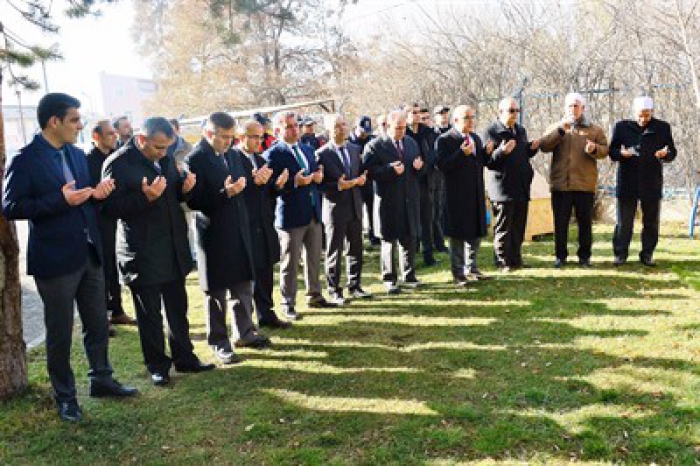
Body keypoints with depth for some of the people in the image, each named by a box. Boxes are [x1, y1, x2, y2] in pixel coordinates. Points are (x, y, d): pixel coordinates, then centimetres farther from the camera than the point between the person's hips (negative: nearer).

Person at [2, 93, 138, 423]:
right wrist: (61, 200, -25)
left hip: (89, 255, 7)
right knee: (59, 333, 8)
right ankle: (65, 396, 24)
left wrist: (96, 192, -6)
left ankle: (101, 379, 34)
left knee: (98, 324, 17)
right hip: (55, 260, -7)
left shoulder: (77, 154, 10)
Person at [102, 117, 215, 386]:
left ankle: (184, 358, 29)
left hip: (174, 249, 6)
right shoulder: (118, 164, -13)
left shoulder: (165, 158, 8)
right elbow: (112, 207, -17)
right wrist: (145, 197, -30)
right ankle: (157, 365, 23)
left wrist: (184, 187, -6)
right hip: (142, 253, -6)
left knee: (178, 308, 16)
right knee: (150, 314, 7)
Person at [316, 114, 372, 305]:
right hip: (335, 208, -5)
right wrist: (338, 186, -23)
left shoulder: (355, 149, 9)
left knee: (356, 249, 13)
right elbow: (319, 183, -10)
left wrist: (362, 179, -5)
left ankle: (354, 286, 27)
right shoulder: (322, 154, -8)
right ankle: (334, 291, 15)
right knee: (334, 252, 4)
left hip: (355, 207, 5)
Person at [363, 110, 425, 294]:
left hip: (410, 199, 5)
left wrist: (419, 166, -4)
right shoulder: (375, 146, -6)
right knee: (389, 240, 4)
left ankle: (409, 275, 25)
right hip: (388, 201, -5)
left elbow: (418, 170, 18)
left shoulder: (411, 142, 13)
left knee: (410, 239, 11)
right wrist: (390, 169, -25)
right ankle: (389, 279, 15)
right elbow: (370, 171, -14)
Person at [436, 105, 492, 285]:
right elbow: (442, 165, -19)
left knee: (476, 232, 13)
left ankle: (471, 268, 27)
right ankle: (459, 272, 13)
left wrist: (486, 152, -5)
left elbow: (481, 162, 15)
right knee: (458, 235, 2)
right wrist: (461, 153, -27)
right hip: (457, 196, -7)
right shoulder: (445, 140, -10)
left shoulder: (476, 138, 13)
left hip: (476, 195, 7)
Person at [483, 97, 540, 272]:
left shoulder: (521, 131, 16)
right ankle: (503, 262, 9)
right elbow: (486, 161, -14)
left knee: (519, 227, 12)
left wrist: (533, 148, 4)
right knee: (503, 228, 0)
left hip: (521, 187, 7)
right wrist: (502, 151, -29)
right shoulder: (491, 132, -8)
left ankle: (516, 259, 22)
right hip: (502, 187, -7)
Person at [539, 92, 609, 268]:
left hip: (585, 184, 0)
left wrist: (594, 149, -17)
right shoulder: (555, 128, 11)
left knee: (585, 222, 6)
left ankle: (584, 255, 17)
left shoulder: (595, 129, 10)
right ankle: (560, 255, 13)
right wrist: (560, 131, -15)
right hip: (560, 183, 0)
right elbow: (544, 146, -4)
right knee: (560, 222, 3)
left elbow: (605, 150, 5)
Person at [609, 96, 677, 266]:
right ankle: (620, 253, 11)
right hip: (627, 183, -1)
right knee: (624, 222, 1)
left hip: (652, 183, 2)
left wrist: (666, 154, -17)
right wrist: (621, 153, -20)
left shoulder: (663, 128, 5)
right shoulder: (622, 126, 2)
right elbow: (612, 151, 3)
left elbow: (672, 153, 7)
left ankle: (647, 254, 18)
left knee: (651, 222, 8)